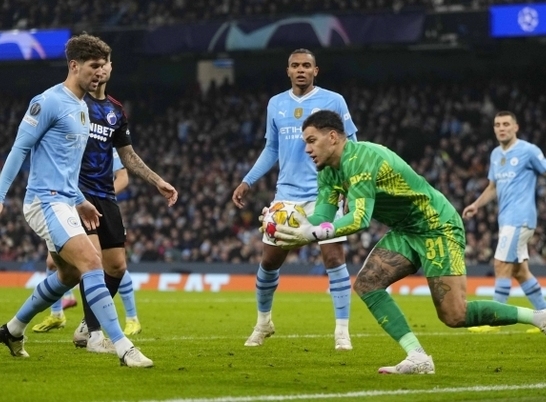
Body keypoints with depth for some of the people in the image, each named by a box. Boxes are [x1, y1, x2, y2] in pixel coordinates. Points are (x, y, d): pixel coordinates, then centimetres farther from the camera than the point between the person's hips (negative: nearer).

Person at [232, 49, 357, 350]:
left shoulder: (333, 101, -3)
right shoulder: (276, 104, 10)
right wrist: (247, 182, 14)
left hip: (324, 193, -4)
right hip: (287, 194, 4)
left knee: (334, 257, -12)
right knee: (269, 260, 8)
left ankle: (342, 331, -5)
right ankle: (263, 322, 29)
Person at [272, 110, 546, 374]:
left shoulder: (361, 160, -27)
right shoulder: (329, 172, 3)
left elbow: (359, 219, -37)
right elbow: (322, 216, -5)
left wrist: (312, 234, -43)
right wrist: (294, 227, -23)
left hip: (438, 227, -9)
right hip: (406, 232, 9)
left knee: (454, 316, -14)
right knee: (366, 283, -10)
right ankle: (418, 358, -10)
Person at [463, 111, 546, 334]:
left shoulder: (528, 151, -8)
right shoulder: (495, 154, 14)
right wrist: (476, 205, 13)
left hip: (519, 217, -8)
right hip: (506, 219, 8)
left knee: (502, 265, -11)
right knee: (519, 270, 8)